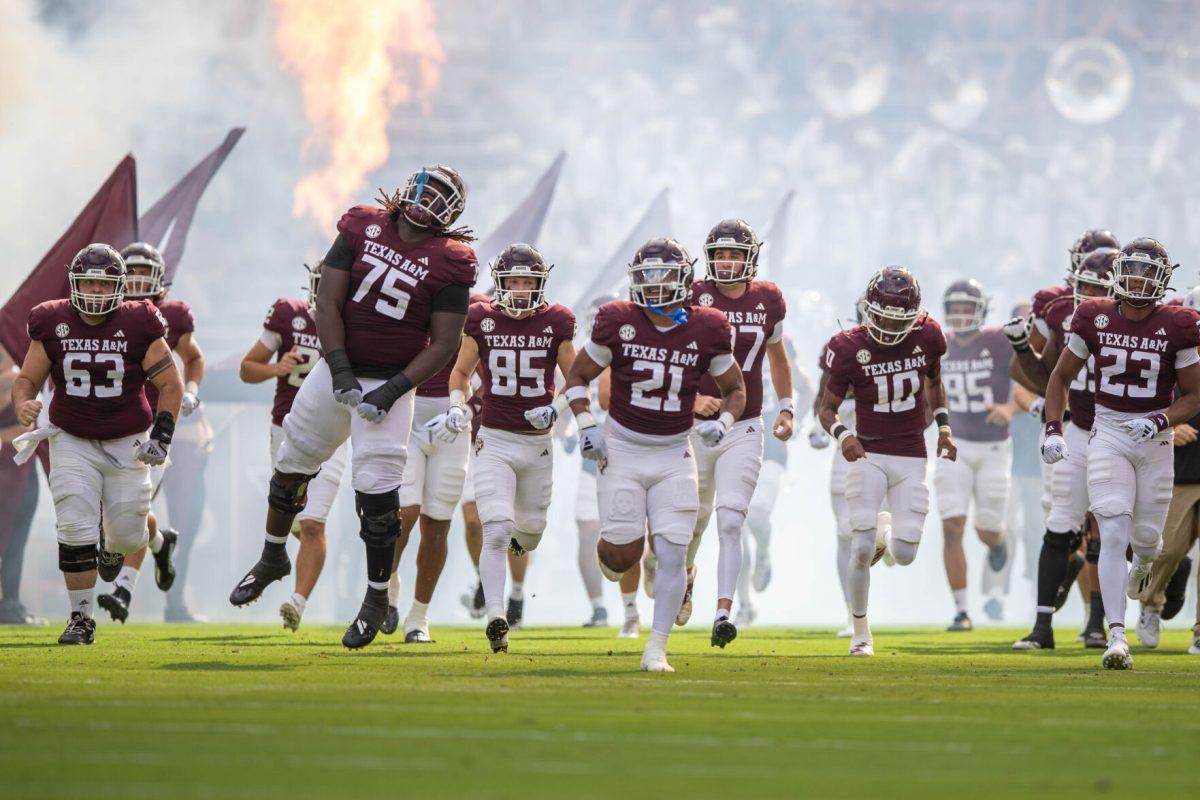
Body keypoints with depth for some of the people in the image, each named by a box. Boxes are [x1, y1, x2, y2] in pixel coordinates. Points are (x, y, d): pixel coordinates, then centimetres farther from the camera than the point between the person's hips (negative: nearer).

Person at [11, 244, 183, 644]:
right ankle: (81, 618, -1)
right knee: (76, 532, -12)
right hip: (72, 441, 1)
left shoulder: (138, 326, -11)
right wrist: (23, 406, -20)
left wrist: (162, 438, -12)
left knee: (126, 536, 3)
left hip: (126, 443, -1)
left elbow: (170, 384, -4)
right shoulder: (53, 324, -6)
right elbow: (27, 378, 3)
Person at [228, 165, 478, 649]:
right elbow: (328, 303, -4)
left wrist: (393, 391, -16)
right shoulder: (363, 228, -2)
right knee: (292, 464, 15)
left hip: (391, 382, -4)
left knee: (376, 490, -9)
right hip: (338, 369, 4)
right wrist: (339, 370, -13)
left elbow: (444, 344, -8)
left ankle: (377, 597, 8)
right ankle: (273, 559, 38)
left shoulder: (447, 263, -9)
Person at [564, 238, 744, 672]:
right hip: (622, 448, -1)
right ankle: (610, 554, 34)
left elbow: (735, 389, 10)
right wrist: (586, 426, -9)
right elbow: (577, 377, 4)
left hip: (674, 454, 1)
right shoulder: (618, 322, -8)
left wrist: (723, 421, -10)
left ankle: (656, 649, 1)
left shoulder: (706, 330, -5)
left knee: (672, 555, -7)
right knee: (623, 553, -4)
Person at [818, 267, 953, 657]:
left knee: (904, 555, -4)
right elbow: (827, 406, -4)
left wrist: (944, 427, 11)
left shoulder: (927, 337, -4)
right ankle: (860, 632, 6)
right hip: (869, 455, -2)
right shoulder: (851, 348, -11)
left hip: (911, 458, 2)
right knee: (862, 548, -13)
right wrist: (842, 435, -24)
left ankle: (889, 538, 36)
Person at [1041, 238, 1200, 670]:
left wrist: (1159, 421, -19)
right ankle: (1117, 636, -16)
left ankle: (1144, 561, 50)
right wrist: (1053, 430, -2)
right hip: (1107, 436, 0)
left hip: (1154, 441, 0)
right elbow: (1061, 376, 9)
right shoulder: (1095, 319, -3)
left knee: (1146, 535, 9)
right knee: (1113, 533, -14)